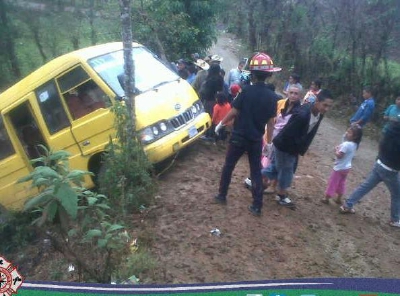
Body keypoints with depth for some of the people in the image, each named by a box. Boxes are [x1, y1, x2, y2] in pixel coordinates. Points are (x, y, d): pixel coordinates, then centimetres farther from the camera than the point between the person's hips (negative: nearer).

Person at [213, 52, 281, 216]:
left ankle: (222, 196, 28)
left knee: (228, 166, 15)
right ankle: (257, 206, 15)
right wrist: (269, 141, 10)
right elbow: (270, 122, 1)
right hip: (256, 139, 3)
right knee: (256, 171, 11)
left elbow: (234, 112, -12)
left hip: (239, 136, -3)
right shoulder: (272, 96, -3)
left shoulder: (246, 90, -14)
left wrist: (221, 124, 4)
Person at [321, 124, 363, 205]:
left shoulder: (346, 144, -28)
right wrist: (339, 148, -2)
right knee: (341, 183, 20)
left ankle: (326, 198, 18)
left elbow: (339, 155, -28)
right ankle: (339, 199, 31)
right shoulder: (354, 144, 1)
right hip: (346, 167, 8)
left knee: (332, 182, 6)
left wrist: (336, 150, -12)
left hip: (339, 167, -8)